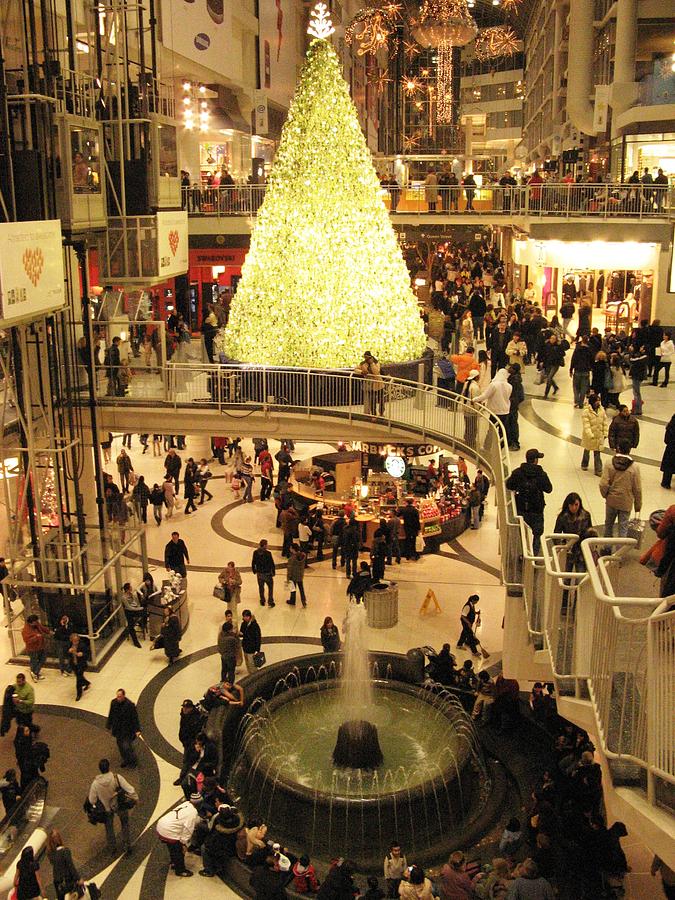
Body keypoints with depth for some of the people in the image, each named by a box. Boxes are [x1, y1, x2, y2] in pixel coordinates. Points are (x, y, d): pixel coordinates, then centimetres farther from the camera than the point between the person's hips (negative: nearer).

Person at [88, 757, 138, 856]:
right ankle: (127, 846, 33)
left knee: (109, 827, 27)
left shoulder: (96, 783, -24)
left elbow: (92, 800, -15)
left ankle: (112, 848, 40)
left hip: (107, 808, 1)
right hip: (120, 806, -1)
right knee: (125, 825, 25)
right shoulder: (117, 777, -29)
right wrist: (135, 798, -8)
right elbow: (130, 789, -27)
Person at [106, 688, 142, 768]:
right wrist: (108, 726, 14)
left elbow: (135, 718, -15)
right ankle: (125, 760, 39)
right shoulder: (113, 702, -8)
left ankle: (133, 762, 18)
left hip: (127, 730, -5)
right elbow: (111, 715, 7)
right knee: (120, 746, 16)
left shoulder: (130, 705, -23)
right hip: (117, 730, 5)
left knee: (126, 746, -6)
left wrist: (137, 730, -16)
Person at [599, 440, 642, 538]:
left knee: (608, 524, 20)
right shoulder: (634, 468, -12)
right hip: (626, 503, -1)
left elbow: (603, 484, -14)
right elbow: (637, 489, -7)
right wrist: (638, 505, 6)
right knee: (623, 527, 8)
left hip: (611, 501, 2)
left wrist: (605, 495, 7)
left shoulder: (609, 464, -12)